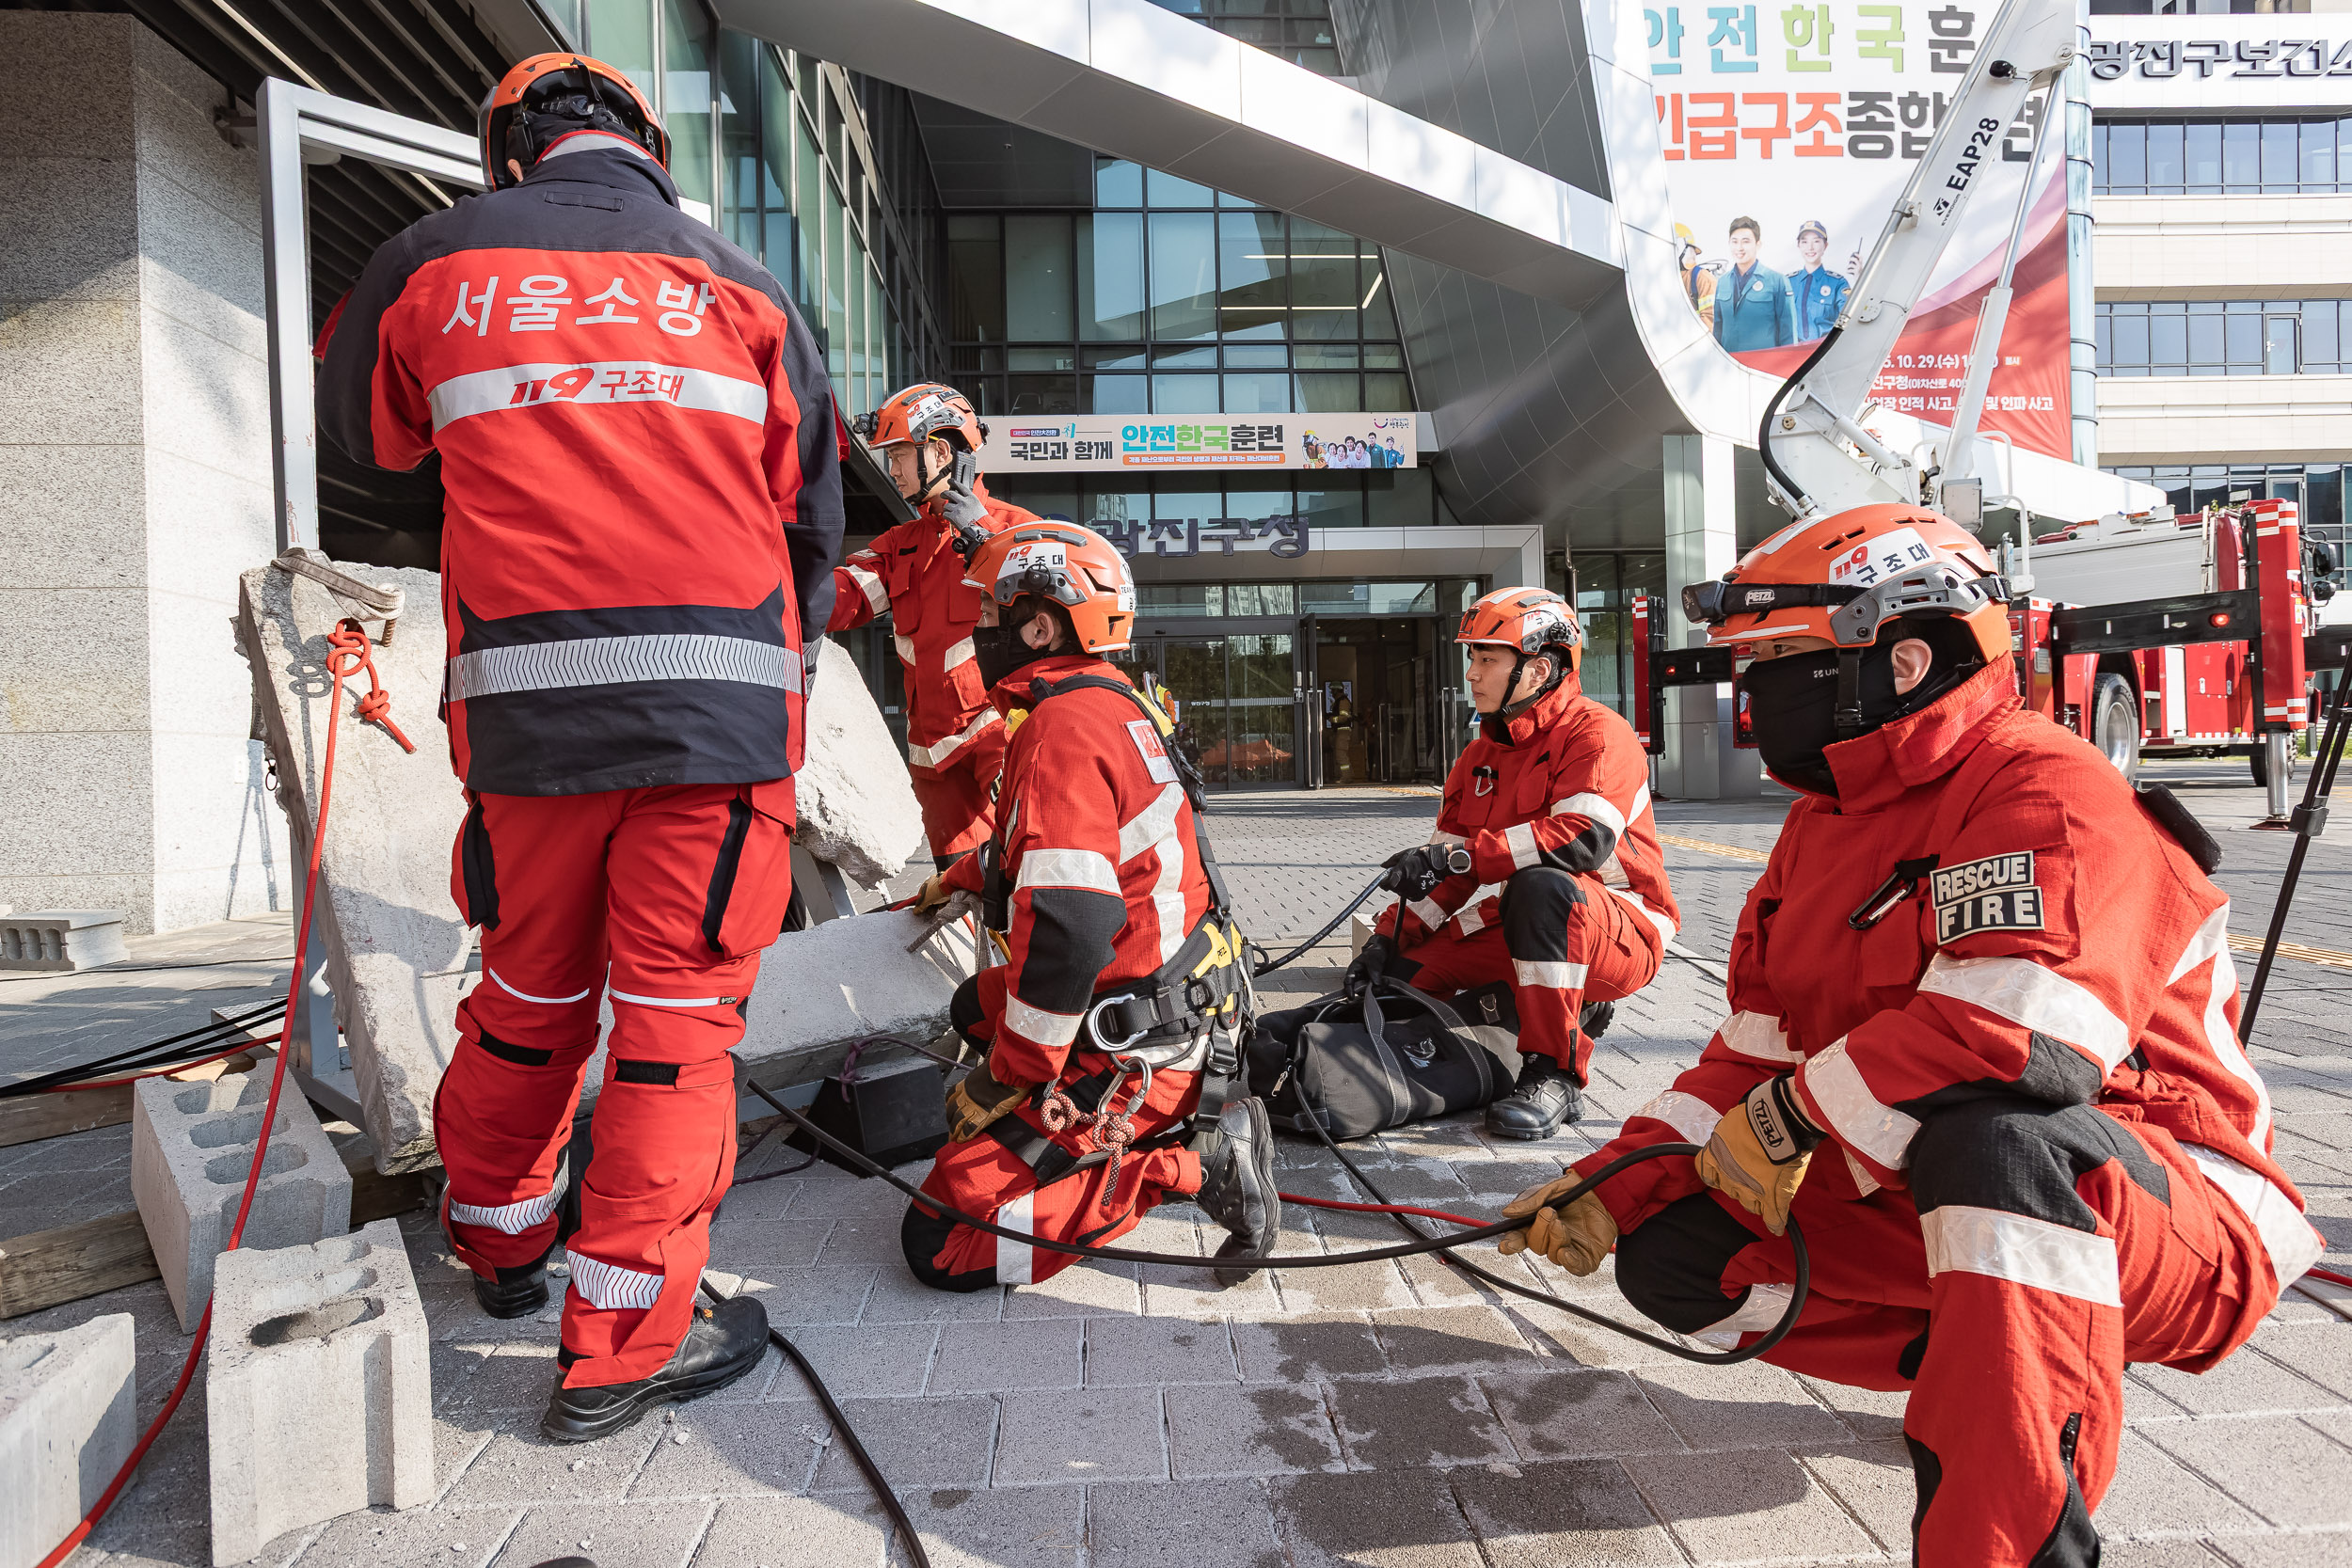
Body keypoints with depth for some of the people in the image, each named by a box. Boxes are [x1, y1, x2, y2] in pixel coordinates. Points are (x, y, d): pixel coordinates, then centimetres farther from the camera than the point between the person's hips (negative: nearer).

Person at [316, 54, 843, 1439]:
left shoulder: (431, 264, 11)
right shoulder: (739, 285, 10)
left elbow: (360, 429, 29)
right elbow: (812, 520, 14)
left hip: (525, 712, 2)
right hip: (721, 708, -2)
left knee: (529, 997, 19)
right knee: (677, 1015, 5)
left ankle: (499, 1245, 42)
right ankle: (622, 1348, 14)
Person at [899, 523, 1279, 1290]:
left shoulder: (1063, 730, -21)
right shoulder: (1117, 702, 11)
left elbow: (1067, 935, -29)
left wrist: (1003, 1080, -16)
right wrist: (960, 877, 45)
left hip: (1136, 1050, -10)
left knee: (941, 1243, -7)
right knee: (976, 1005, 32)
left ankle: (1191, 1164, -9)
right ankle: (1164, 1127, 15)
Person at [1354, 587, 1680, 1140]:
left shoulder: (1595, 732, -13)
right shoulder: (1484, 751, 13)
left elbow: (1583, 838, -31)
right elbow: (1445, 860, 11)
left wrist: (1460, 854, -31)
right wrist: (1390, 936, -1)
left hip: (1623, 936, -7)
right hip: (1513, 929, 8)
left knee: (1541, 885, -39)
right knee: (1397, 974, -7)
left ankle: (1554, 1075, -29)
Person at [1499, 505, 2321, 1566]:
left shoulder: (2046, 792, -18)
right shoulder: (1820, 829, 8)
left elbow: (2013, 1032, -34)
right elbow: (1755, 1055, 9)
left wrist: (1786, 1121, -21)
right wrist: (1616, 1188, -2)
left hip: (2181, 1229, -8)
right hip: (1913, 1209, 8)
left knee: (1990, 1128, -38)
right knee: (1674, 1255, -3)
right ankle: (1985, 1368, 7)